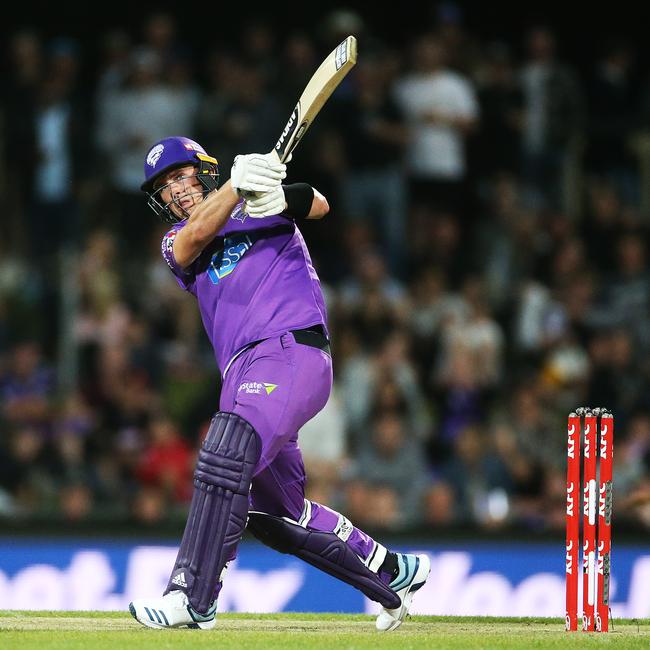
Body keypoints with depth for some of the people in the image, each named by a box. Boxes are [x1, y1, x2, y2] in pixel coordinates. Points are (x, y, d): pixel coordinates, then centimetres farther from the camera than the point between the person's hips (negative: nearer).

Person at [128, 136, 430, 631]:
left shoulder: (258, 205, 11)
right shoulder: (176, 243, 19)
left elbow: (318, 207, -8)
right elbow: (196, 236, -6)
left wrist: (280, 198, -32)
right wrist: (237, 186, -24)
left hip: (292, 352, -7)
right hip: (244, 374, 7)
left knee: (226, 455, -28)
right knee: (274, 514, 12)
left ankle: (192, 596, -33)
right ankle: (396, 573, 28)